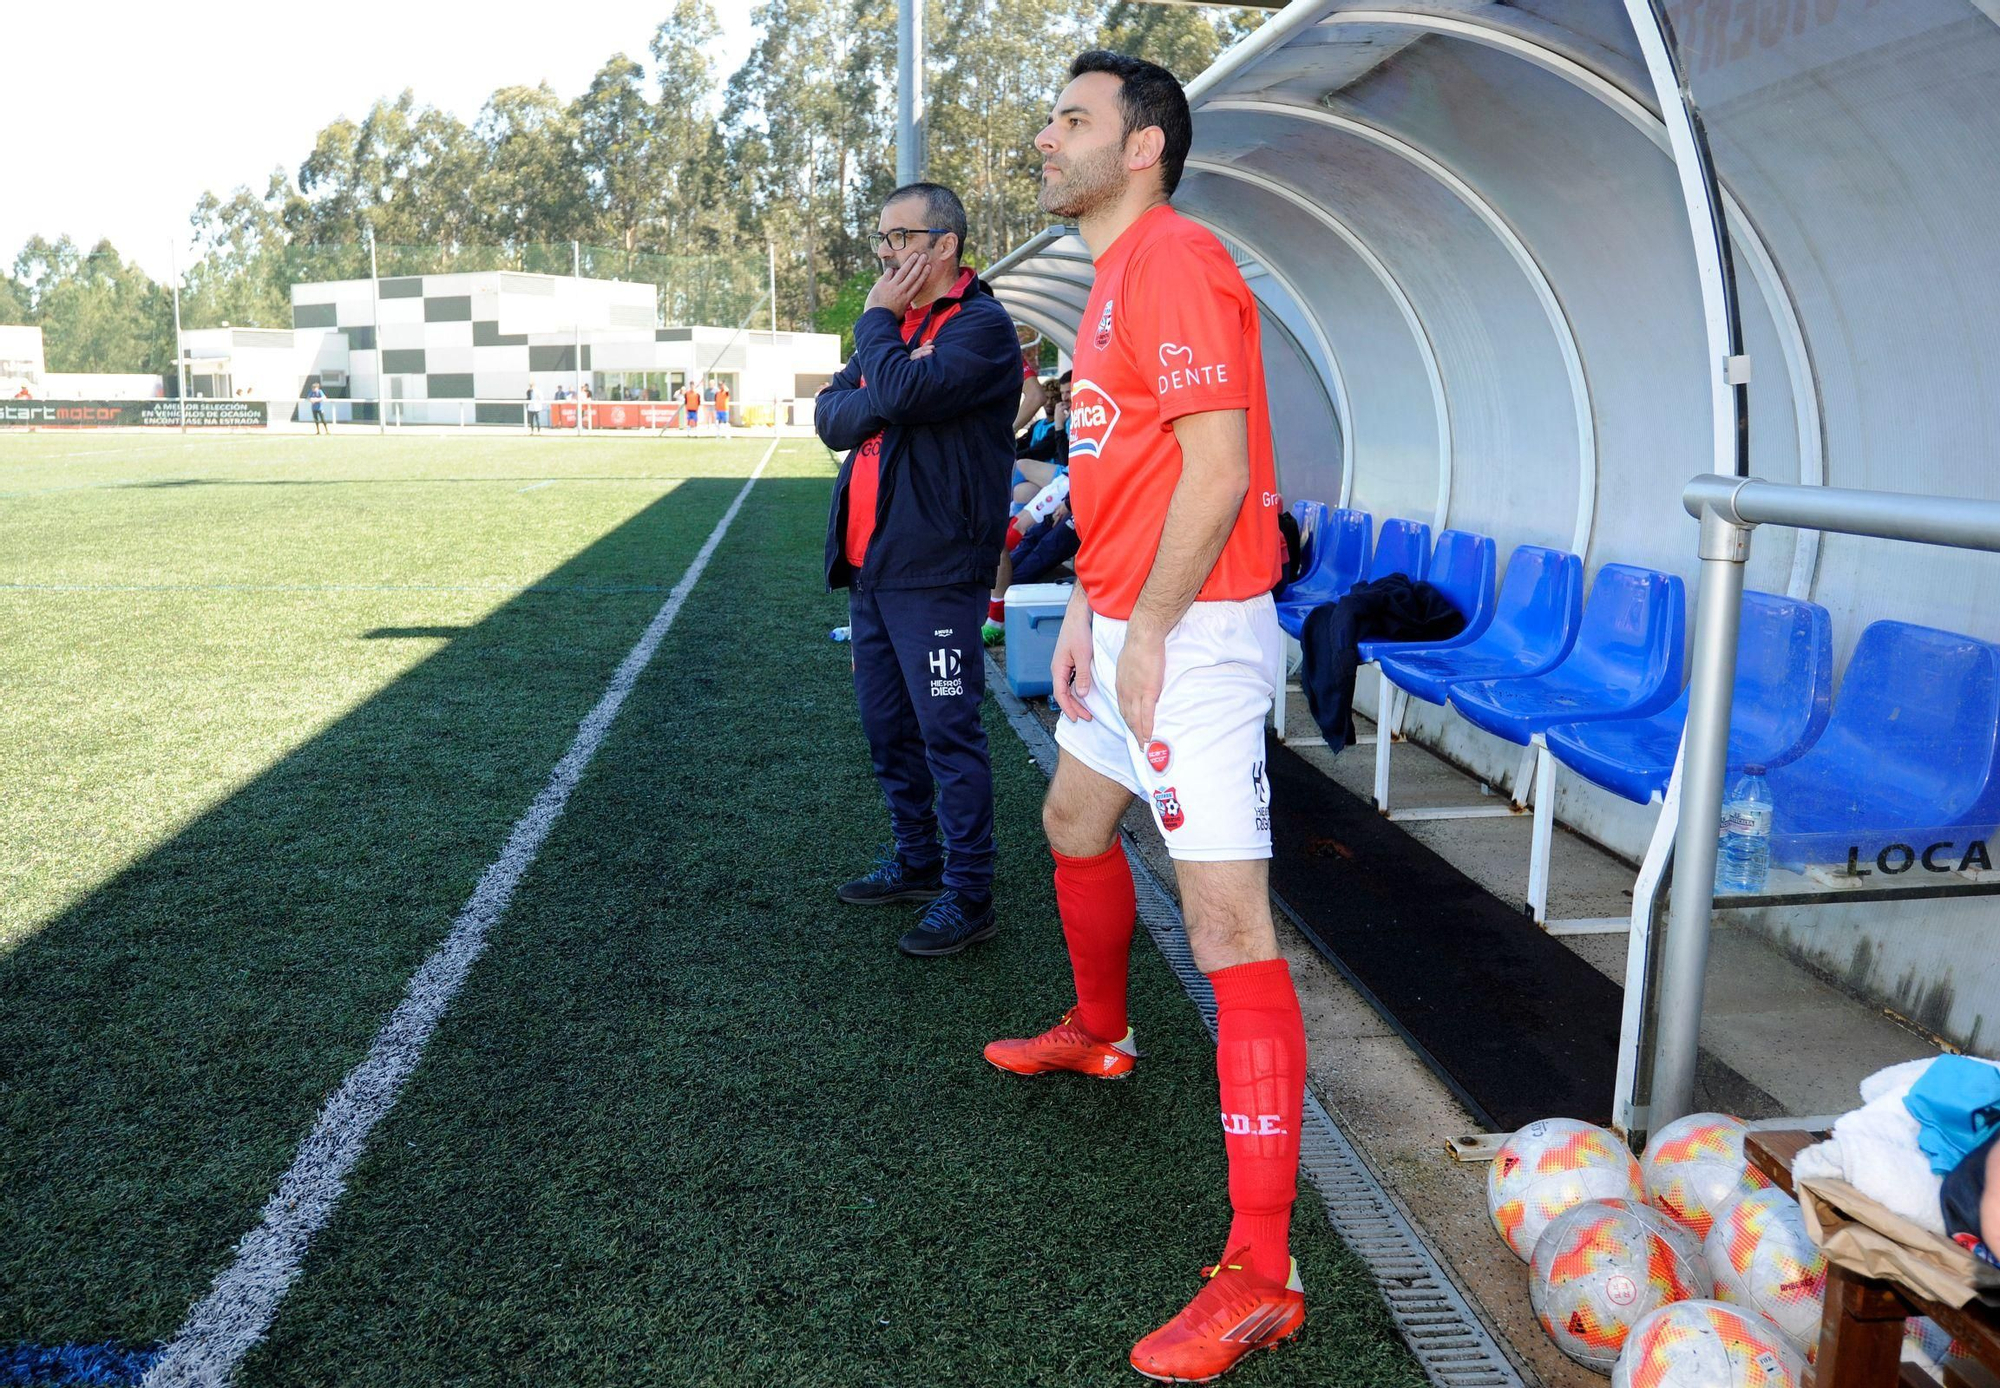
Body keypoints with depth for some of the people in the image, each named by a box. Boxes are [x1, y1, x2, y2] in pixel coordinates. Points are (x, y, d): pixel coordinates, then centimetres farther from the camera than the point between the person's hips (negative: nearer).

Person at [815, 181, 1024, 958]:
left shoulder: (981, 326, -8)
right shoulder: (894, 325, 18)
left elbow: (900, 395, -24)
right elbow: (832, 418, 7)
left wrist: (877, 323, -7)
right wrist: (878, 400, -13)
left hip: (933, 571, -9)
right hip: (869, 566, 9)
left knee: (947, 733, -5)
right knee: (886, 725, 16)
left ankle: (968, 895, 4)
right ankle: (915, 861, 31)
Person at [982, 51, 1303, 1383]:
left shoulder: (1176, 261, -13)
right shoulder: (1117, 276, 20)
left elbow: (1218, 466, -22)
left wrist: (1150, 630, -18)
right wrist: (1086, 608, 17)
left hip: (1197, 636, -11)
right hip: (1126, 628, 11)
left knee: (1231, 933, -12)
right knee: (1075, 821, 27)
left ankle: (1261, 1277, -7)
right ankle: (1099, 1033, 53)